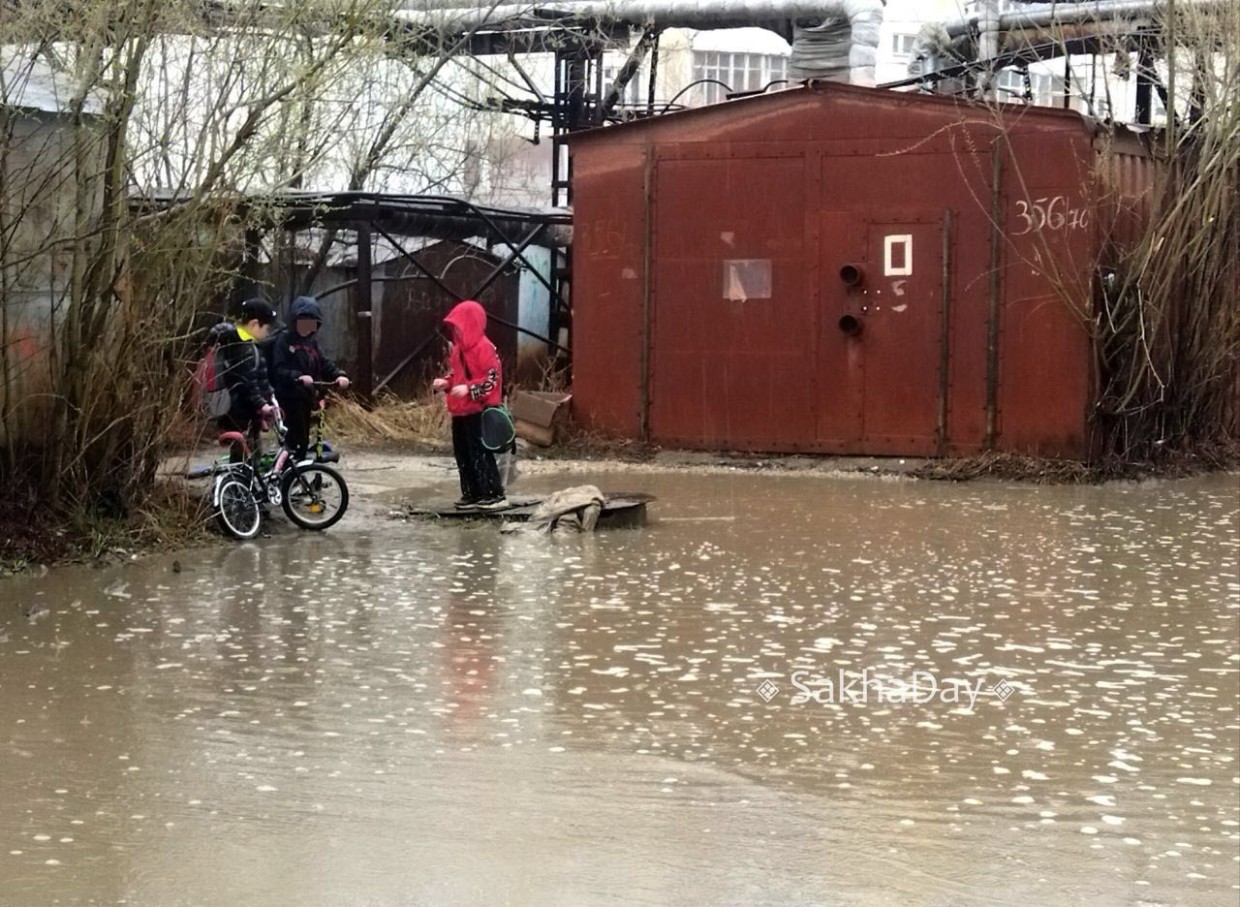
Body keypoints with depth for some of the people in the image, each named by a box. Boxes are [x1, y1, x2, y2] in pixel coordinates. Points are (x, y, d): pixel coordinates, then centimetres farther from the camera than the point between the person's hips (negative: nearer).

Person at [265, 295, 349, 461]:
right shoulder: (284, 340, -9)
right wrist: (298, 377, -35)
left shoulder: (311, 341, 13)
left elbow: (323, 363, 8)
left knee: (303, 441, 12)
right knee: (294, 442, -11)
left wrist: (339, 375, -11)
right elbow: (279, 371, -18)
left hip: (306, 398, 7)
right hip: (289, 399, -7)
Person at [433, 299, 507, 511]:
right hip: (460, 410, 9)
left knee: (480, 453, -8)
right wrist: (446, 383, 4)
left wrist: (469, 389, -25)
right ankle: (472, 494, 18)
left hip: (478, 411, -9)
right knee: (463, 454, 11)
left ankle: (495, 495, -4)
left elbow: (493, 378, -17)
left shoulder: (484, 348, -14)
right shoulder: (458, 348, 13)